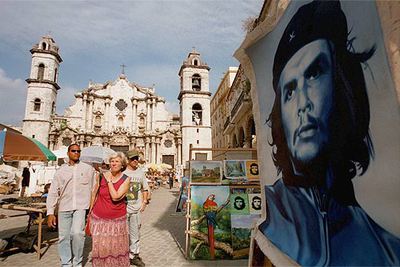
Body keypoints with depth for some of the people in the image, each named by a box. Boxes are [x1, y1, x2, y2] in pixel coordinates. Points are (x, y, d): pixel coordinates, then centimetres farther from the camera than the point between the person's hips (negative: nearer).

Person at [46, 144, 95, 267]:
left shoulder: (88, 169, 2)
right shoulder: (61, 171, 7)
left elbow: (94, 188, 5)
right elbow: (53, 192, 5)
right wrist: (50, 212, 0)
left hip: (80, 207, -3)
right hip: (64, 207, 3)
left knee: (77, 233, -17)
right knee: (63, 237, 7)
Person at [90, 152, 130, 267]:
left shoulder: (125, 179, -9)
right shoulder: (101, 176, -3)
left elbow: (115, 197, -20)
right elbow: (94, 194, 10)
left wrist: (109, 181, -16)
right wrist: (90, 210, 13)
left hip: (117, 219, -1)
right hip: (99, 218, 1)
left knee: (117, 246, 12)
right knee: (100, 246, 10)